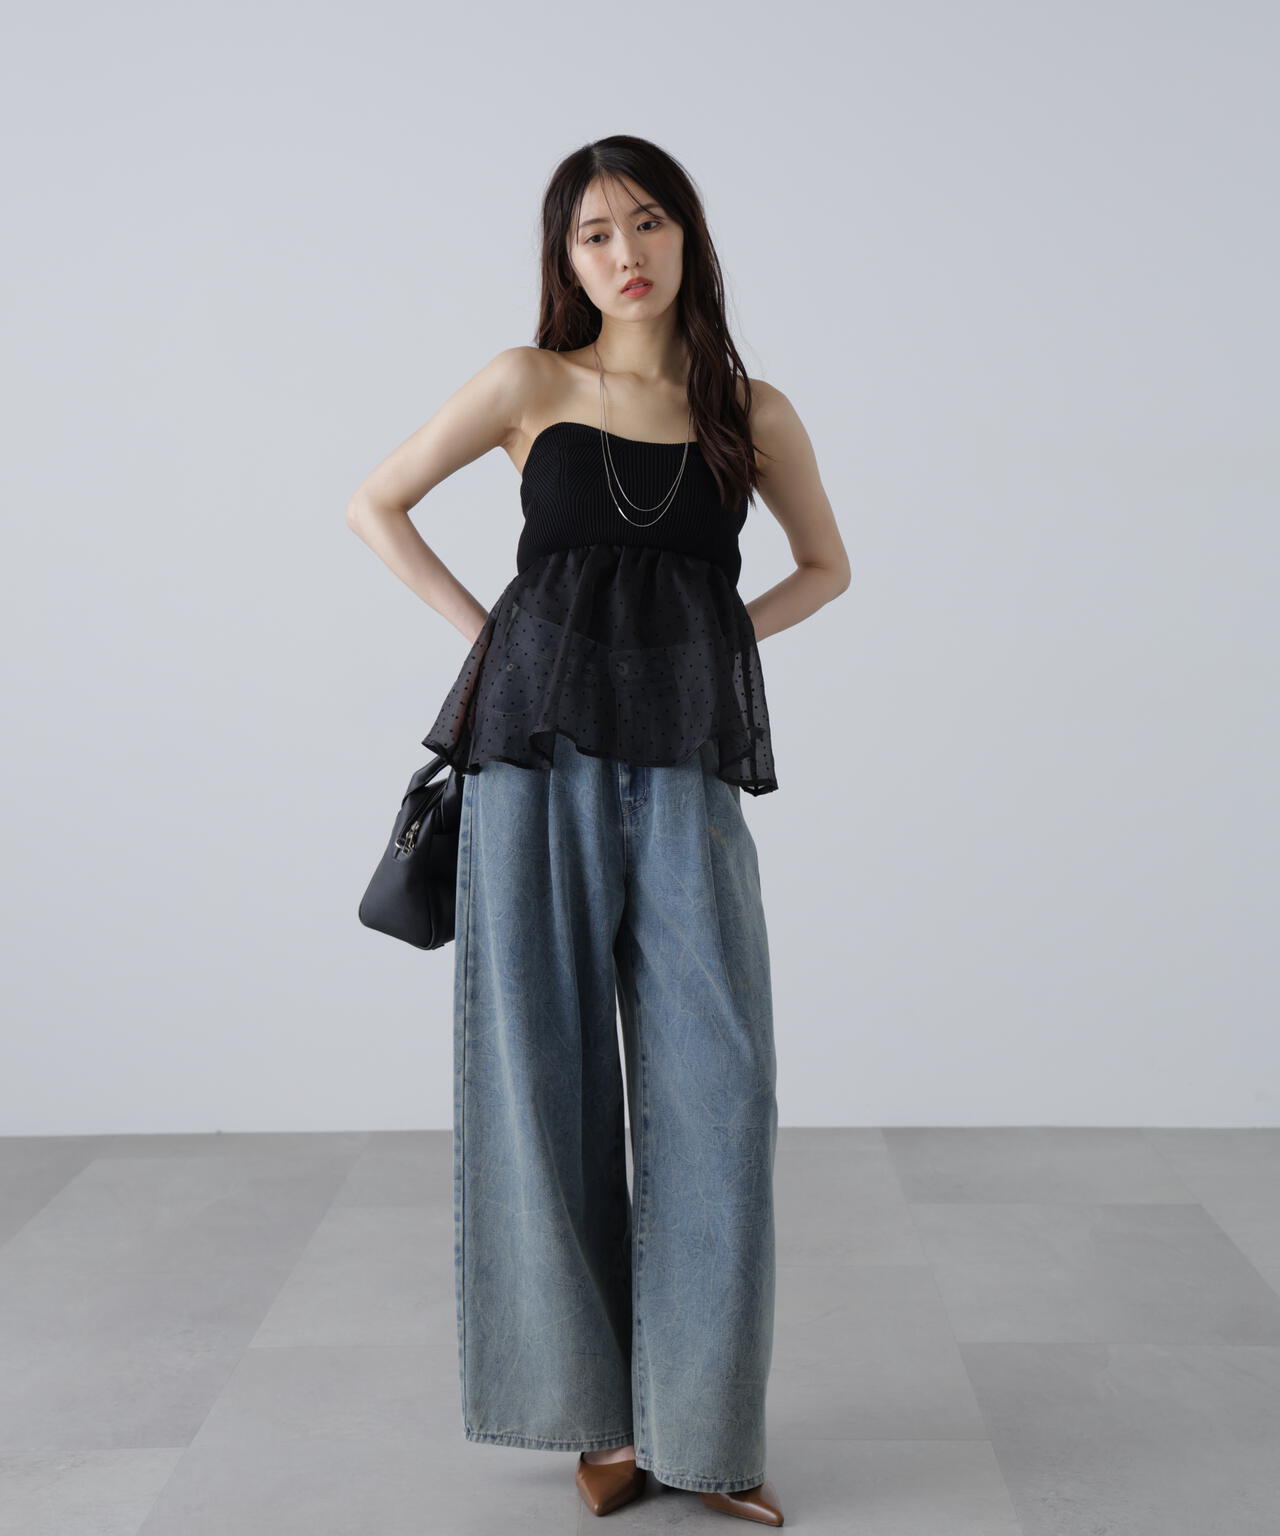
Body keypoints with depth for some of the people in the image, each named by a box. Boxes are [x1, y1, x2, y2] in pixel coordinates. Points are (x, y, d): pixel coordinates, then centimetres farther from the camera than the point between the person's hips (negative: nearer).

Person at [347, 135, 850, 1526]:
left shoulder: (755, 414, 9)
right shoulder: (530, 385, 5)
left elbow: (827, 566, 22)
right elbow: (374, 505, 11)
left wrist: (710, 638, 7)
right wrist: (488, 634, 3)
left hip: (687, 772, 1)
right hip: (540, 754, -1)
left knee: (711, 1090, -1)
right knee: (547, 1081, 3)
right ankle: (595, 1409, 18)